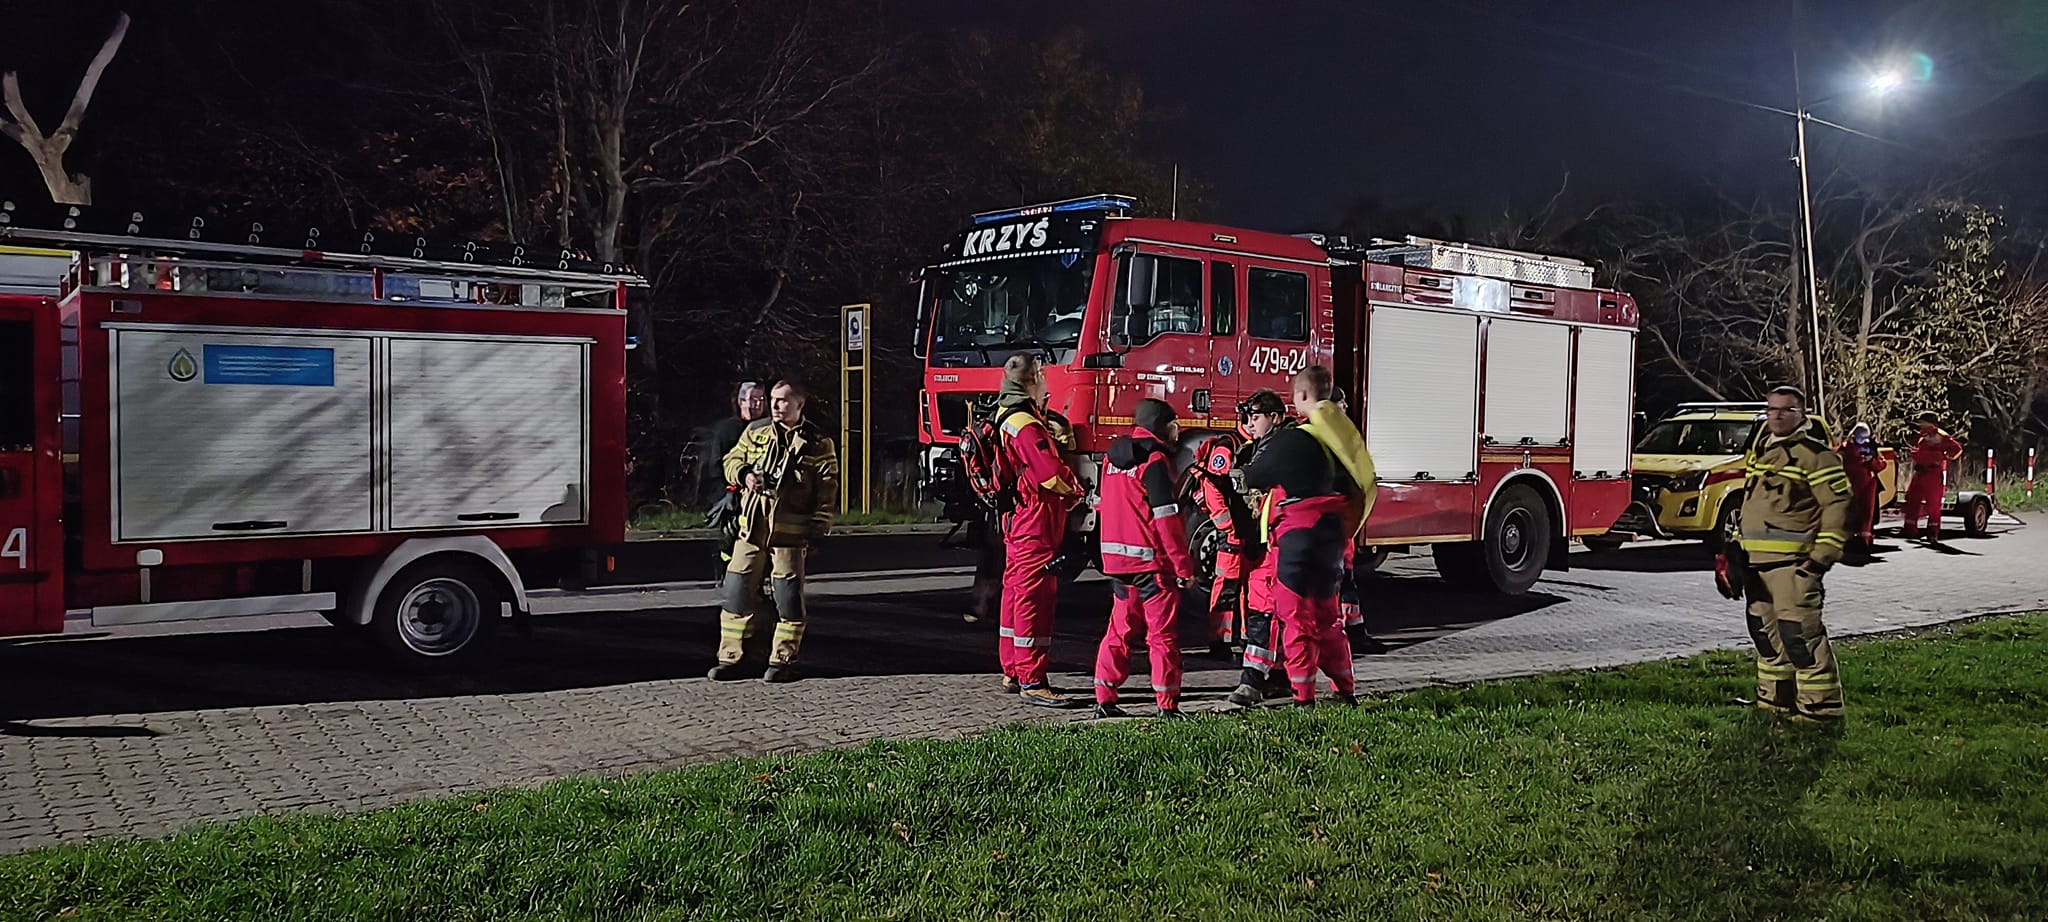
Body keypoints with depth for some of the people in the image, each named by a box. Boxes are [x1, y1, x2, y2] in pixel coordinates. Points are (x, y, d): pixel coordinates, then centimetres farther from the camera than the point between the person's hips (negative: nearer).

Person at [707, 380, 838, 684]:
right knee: (737, 591, 4)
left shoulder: (817, 443, 2)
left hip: (790, 531, -3)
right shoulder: (755, 431, 11)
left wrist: (818, 526, -7)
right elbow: (732, 461, 19)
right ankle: (729, 658, 13)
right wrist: (743, 475, -4)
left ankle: (782, 661, 12)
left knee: (788, 596, 0)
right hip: (751, 525, 3)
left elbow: (827, 486, 0)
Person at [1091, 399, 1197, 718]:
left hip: (1117, 559, 7)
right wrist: (1183, 565, -13)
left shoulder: (1114, 459, 12)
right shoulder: (1155, 461, -13)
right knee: (1162, 634, -1)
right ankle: (1167, 706, 1)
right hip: (1152, 561, -7)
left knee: (1119, 630, 13)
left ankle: (1104, 700, 13)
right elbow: (1167, 518, -16)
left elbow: (1104, 507, 18)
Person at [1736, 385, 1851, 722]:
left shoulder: (1815, 454, -8)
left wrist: (1821, 557, -16)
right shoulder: (1759, 452, 18)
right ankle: (1775, 698, 26)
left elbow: (1837, 506, -11)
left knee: (1799, 632, -13)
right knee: (1765, 630, 15)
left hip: (1793, 562, -9)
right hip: (1757, 561, 9)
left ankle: (1820, 706, -6)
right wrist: (1738, 544, 21)